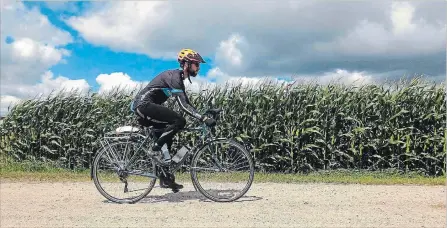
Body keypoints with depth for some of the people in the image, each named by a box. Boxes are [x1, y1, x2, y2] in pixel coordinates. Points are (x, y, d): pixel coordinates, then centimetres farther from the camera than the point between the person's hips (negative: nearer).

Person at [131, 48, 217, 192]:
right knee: (179, 121, -21)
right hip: (144, 105, -10)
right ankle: (156, 148, -9)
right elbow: (183, 105, -24)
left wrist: (205, 117, 13)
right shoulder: (174, 76, -15)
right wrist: (204, 119, -29)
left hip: (142, 107, 10)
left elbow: (187, 104, 20)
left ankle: (165, 179, 15)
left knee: (167, 137, 11)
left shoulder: (179, 79, 17)